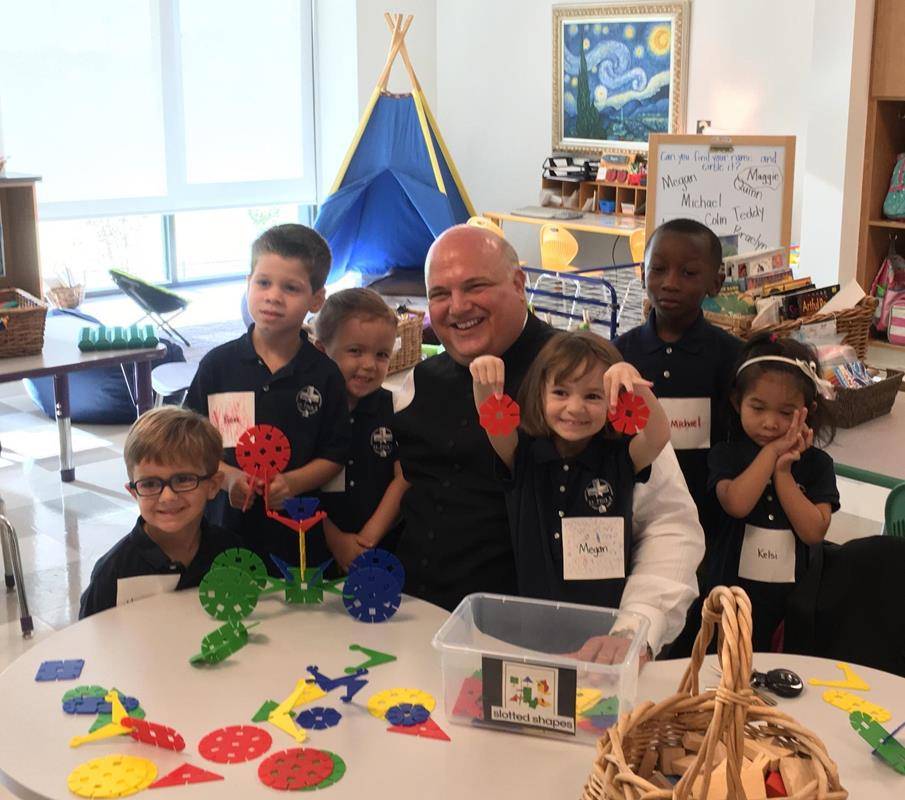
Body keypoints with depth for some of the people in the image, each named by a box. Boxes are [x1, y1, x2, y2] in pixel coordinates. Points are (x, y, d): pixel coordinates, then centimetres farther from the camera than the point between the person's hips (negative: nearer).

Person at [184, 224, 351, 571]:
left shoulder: (324, 374, -1)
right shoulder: (218, 364, 0)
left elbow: (334, 455, 3)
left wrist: (292, 482, -14)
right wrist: (227, 476, -14)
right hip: (228, 523, 0)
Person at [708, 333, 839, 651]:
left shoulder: (817, 464, 1)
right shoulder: (727, 454, -2)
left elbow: (814, 532, -12)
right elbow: (736, 504, -22)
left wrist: (782, 472, -15)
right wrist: (772, 452, -17)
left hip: (790, 600, 1)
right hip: (733, 591, -1)